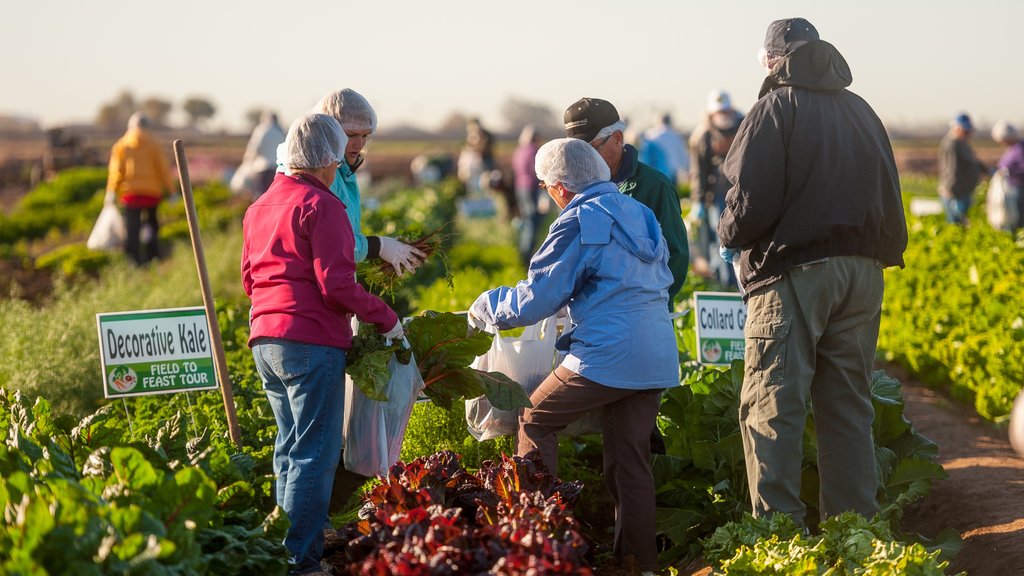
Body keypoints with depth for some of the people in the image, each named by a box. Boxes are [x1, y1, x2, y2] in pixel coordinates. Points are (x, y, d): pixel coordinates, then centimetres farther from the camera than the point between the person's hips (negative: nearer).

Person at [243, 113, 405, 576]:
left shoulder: (260, 207, 17)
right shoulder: (321, 205, -10)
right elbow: (336, 284, -16)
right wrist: (386, 318, -7)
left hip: (265, 341, 9)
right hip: (312, 342, -9)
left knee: (289, 447, 18)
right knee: (315, 453, -4)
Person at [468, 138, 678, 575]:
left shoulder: (577, 223, -7)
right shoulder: (638, 213, 16)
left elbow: (537, 298, -7)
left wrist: (485, 308, 10)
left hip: (607, 357, -7)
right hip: (658, 356, 8)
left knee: (535, 423, 8)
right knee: (629, 458, 12)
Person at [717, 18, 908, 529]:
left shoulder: (777, 107, -5)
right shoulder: (861, 111, 15)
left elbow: (751, 200, -13)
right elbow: (890, 199, 16)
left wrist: (730, 234, 6)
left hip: (795, 272, -6)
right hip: (861, 272, 6)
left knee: (771, 405, -4)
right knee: (848, 402, 12)